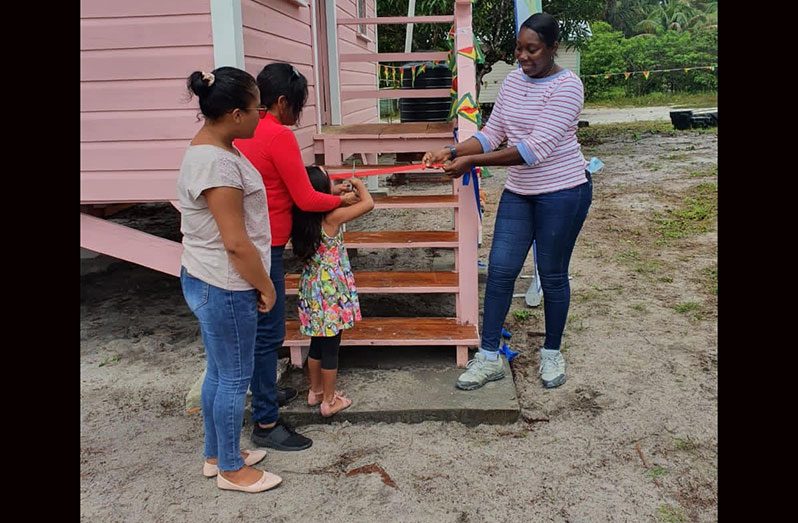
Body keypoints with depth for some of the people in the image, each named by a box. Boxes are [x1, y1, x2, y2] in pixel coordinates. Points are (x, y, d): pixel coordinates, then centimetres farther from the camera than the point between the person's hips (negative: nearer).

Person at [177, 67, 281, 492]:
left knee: (218, 371, 20)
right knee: (235, 378, 5)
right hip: (225, 288, -10)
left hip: (205, 281, 10)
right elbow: (236, 242, -24)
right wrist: (266, 287, -11)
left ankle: (216, 455, 36)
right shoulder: (217, 162, -25)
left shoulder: (208, 147, 8)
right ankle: (231, 469, 23)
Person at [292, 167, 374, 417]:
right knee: (331, 347, 6)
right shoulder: (332, 217, -19)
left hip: (311, 290, 7)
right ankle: (329, 401, 17)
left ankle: (315, 391, 35)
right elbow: (368, 203, -14)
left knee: (318, 343, 21)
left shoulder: (300, 218, -2)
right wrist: (358, 183, 2)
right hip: (332, 291, -6)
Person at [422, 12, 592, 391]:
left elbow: (536, 147, -25)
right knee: (500, 270, 2)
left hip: (562, 192, -6)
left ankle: (552, 353, 26)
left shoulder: (566, 86, -16)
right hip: (518, 192, 6)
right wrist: (452, 152, -12)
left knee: (552, 275, 6)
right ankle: (489, 356, 12)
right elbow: (492, 133, 5)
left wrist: (472, 162, -28)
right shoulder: (513, 80, 5)